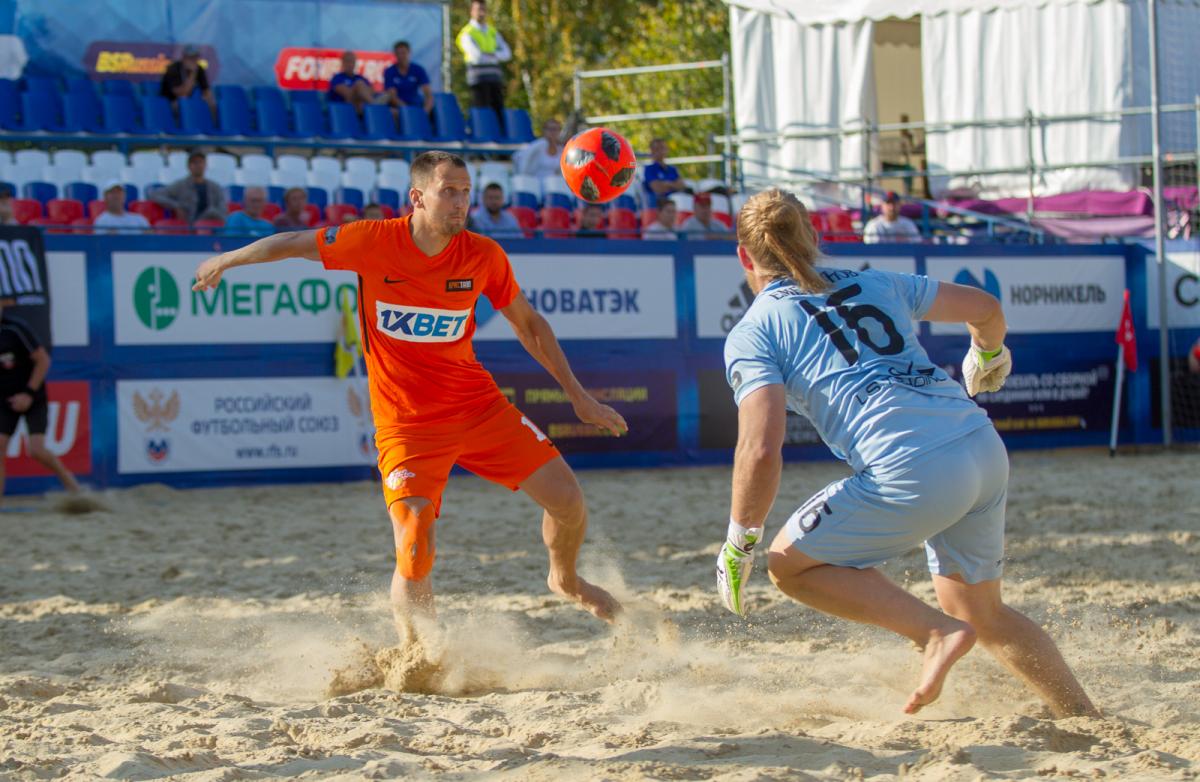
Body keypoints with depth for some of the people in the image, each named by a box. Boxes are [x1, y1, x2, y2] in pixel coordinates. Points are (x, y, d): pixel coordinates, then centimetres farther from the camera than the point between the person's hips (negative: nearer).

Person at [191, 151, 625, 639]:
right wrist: (224, 262, 16)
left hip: (479, 405, 3)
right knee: (415, 556, -15)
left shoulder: (484, 256, -6)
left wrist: (578, 396, 11)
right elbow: (292, 244, 3)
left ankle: (566, 581, 31)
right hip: (405, 423, -3)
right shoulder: (374, 242, -14)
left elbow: (529, 325, 10)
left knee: (567, 497, -1)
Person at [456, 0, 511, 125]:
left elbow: (506, 54, 6)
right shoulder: (467, 34, -2)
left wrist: (490, 54, -10)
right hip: (478, 77, -6)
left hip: (495, 77, 6)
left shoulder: (492, 32, 17)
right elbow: (477, 57, -16)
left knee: (499, 111, 0)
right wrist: (495, 56, -2)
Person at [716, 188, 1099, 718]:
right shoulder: (876, 284, 22)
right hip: (986, 449, 7)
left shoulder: (753, 333, 6)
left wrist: (738, 545, 4)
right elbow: (986, 308, 27)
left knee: (789, 564, 11)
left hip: (913, 473, -7)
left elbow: (761, 450, -6)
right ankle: (1089, 720, 22)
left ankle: (937, 632, -2)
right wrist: (989, 357, 48)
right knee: (981, 611, 25)